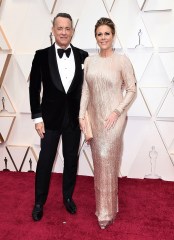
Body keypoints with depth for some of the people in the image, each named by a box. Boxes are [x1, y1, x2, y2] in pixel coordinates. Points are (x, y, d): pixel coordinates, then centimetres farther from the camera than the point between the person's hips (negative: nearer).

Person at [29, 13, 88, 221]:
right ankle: (39, 202, 27)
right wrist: (37, 118, -7)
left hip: (74, 118, 2)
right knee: (45, 161, 8)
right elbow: (34, 88, -3)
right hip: (50, 117, -1)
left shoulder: (83, 56, -1)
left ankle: (68, 197, 34)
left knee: (71, 159, 13)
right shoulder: (42, 55, -5)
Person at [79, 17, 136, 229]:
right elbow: (85, 90, 6)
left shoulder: (122, 60, -8)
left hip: (113, 117, -4)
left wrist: (117, 112, -14)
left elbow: (131, 90, -5)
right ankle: (102, 205, 31)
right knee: (99, 161, 12)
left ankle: (107, 211, 12)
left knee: (106, 160, -6)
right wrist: (81, 115, -1)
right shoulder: (89, 61, 5)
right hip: (94, 117, 5)